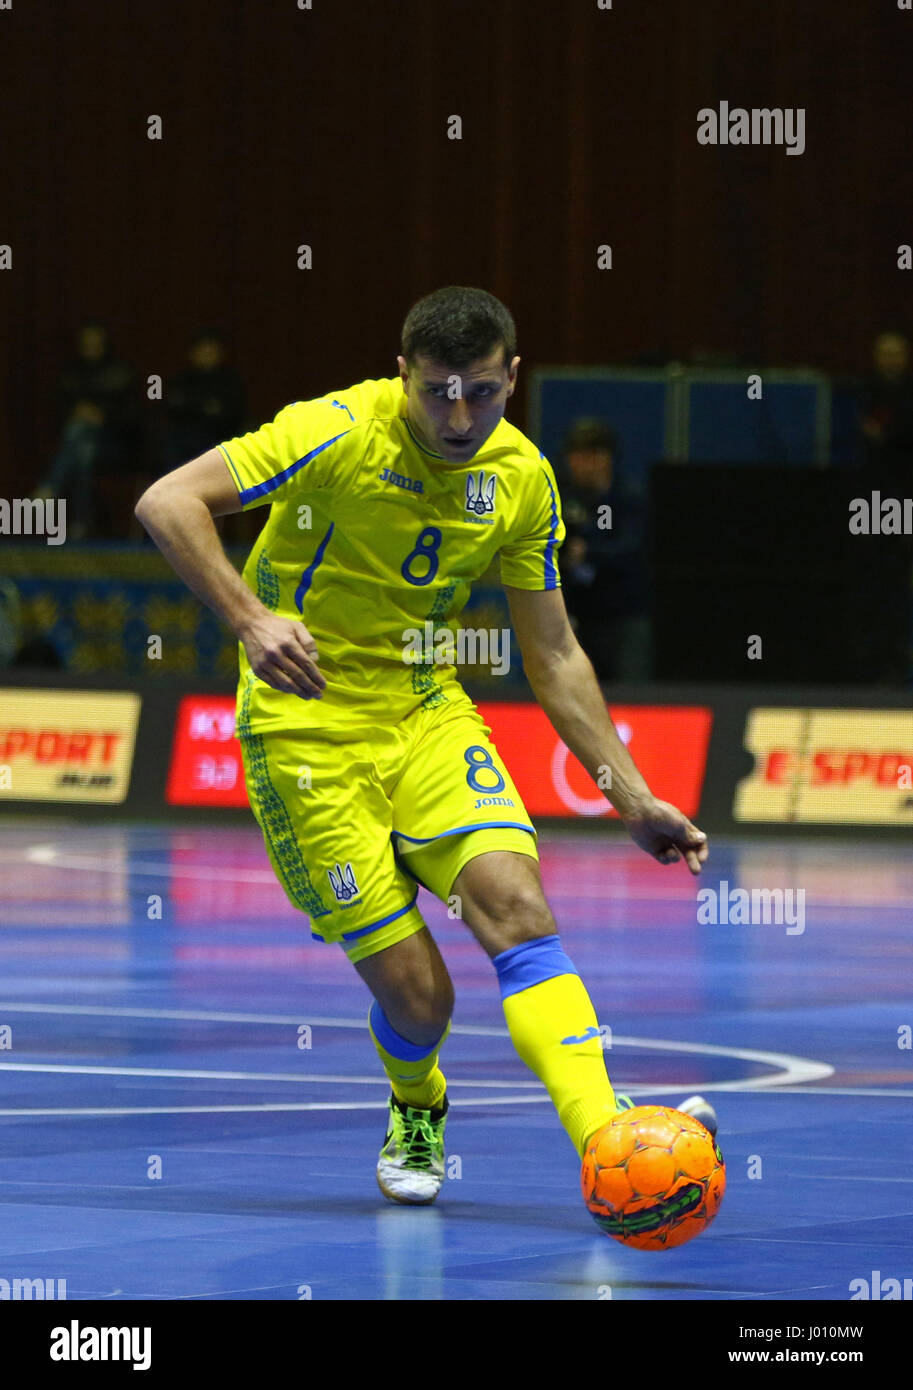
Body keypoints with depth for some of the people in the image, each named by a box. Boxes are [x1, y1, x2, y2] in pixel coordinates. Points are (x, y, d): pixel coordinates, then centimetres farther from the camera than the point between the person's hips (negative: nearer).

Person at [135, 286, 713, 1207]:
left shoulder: (522, 479, -1)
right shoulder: (340, 434, -18)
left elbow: (553, 657, 8)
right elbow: (167, 503, -22)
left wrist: (632, 798, 4)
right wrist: (251, 620, -36)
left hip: (426, 712, 4)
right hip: (308, 732, -4)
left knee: (516, 907, -22)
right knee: (415, 993, -7)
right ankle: (416, 1112, 29)